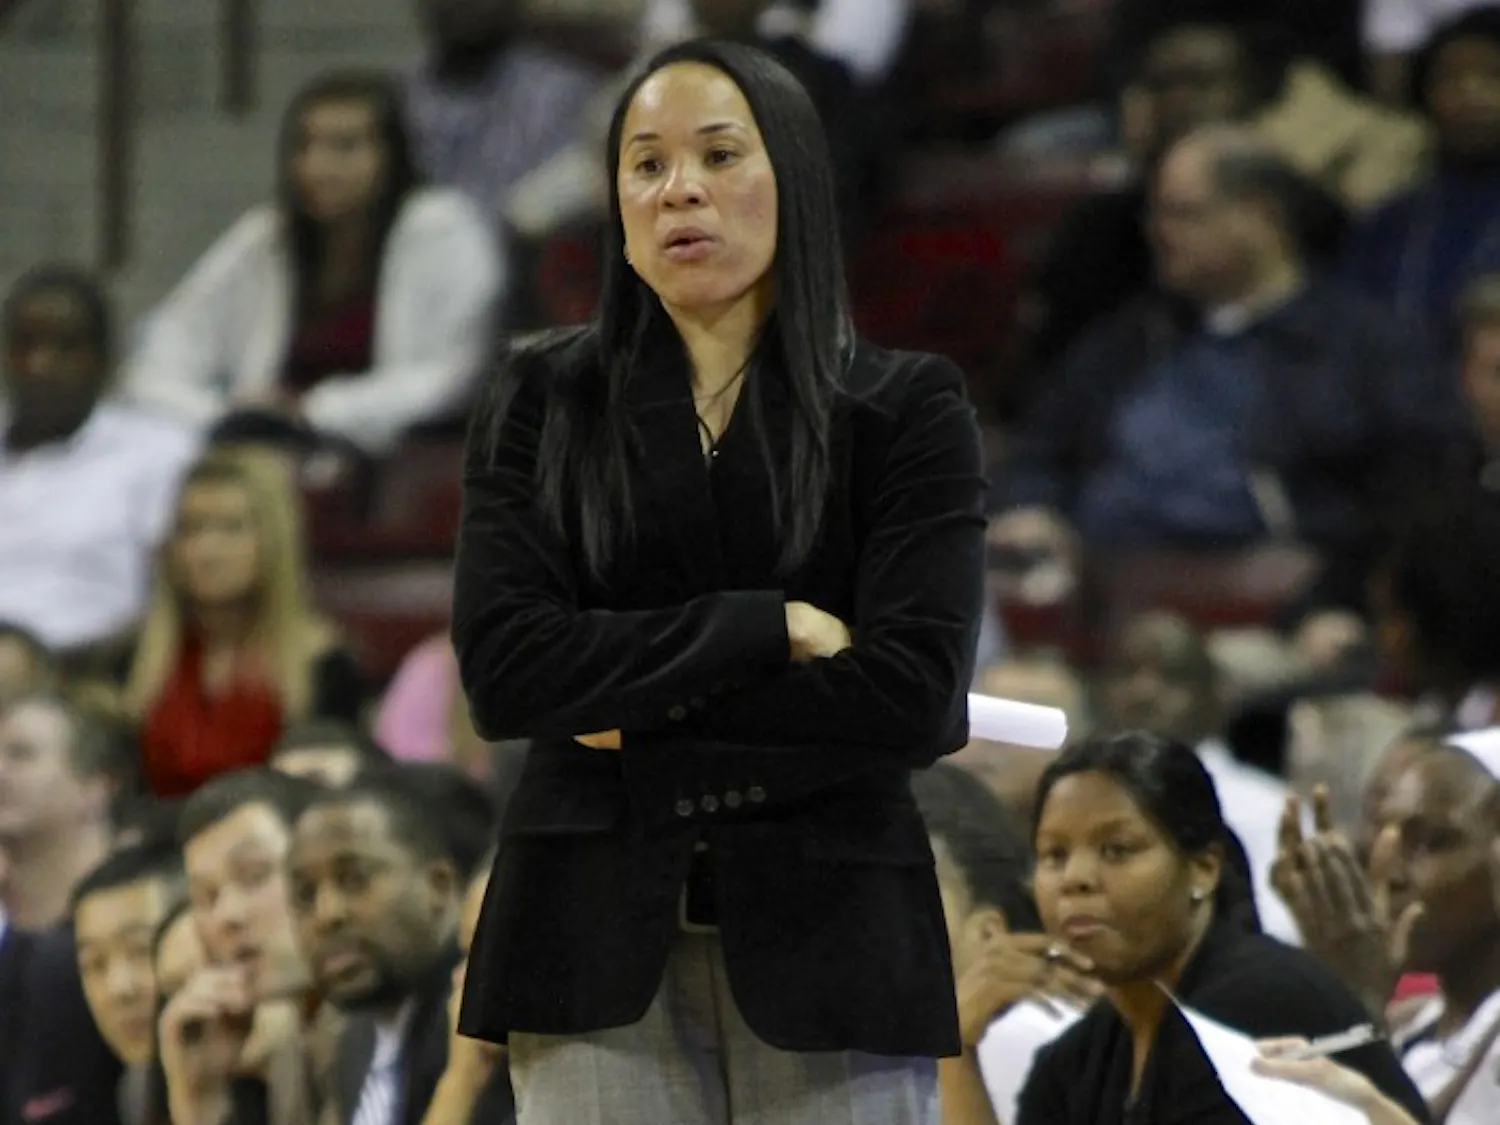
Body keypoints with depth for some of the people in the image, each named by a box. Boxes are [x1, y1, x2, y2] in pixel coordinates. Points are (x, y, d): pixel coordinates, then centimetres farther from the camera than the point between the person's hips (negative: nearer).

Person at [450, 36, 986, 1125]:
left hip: (831, 929, -1)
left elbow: (918, 696, -9)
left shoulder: (906, 410, 4)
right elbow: (502, 668, -5)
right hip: (600, 933, 1)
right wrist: (765, 629, -10)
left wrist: (643, 712, -8)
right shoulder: (547, 402, 9)